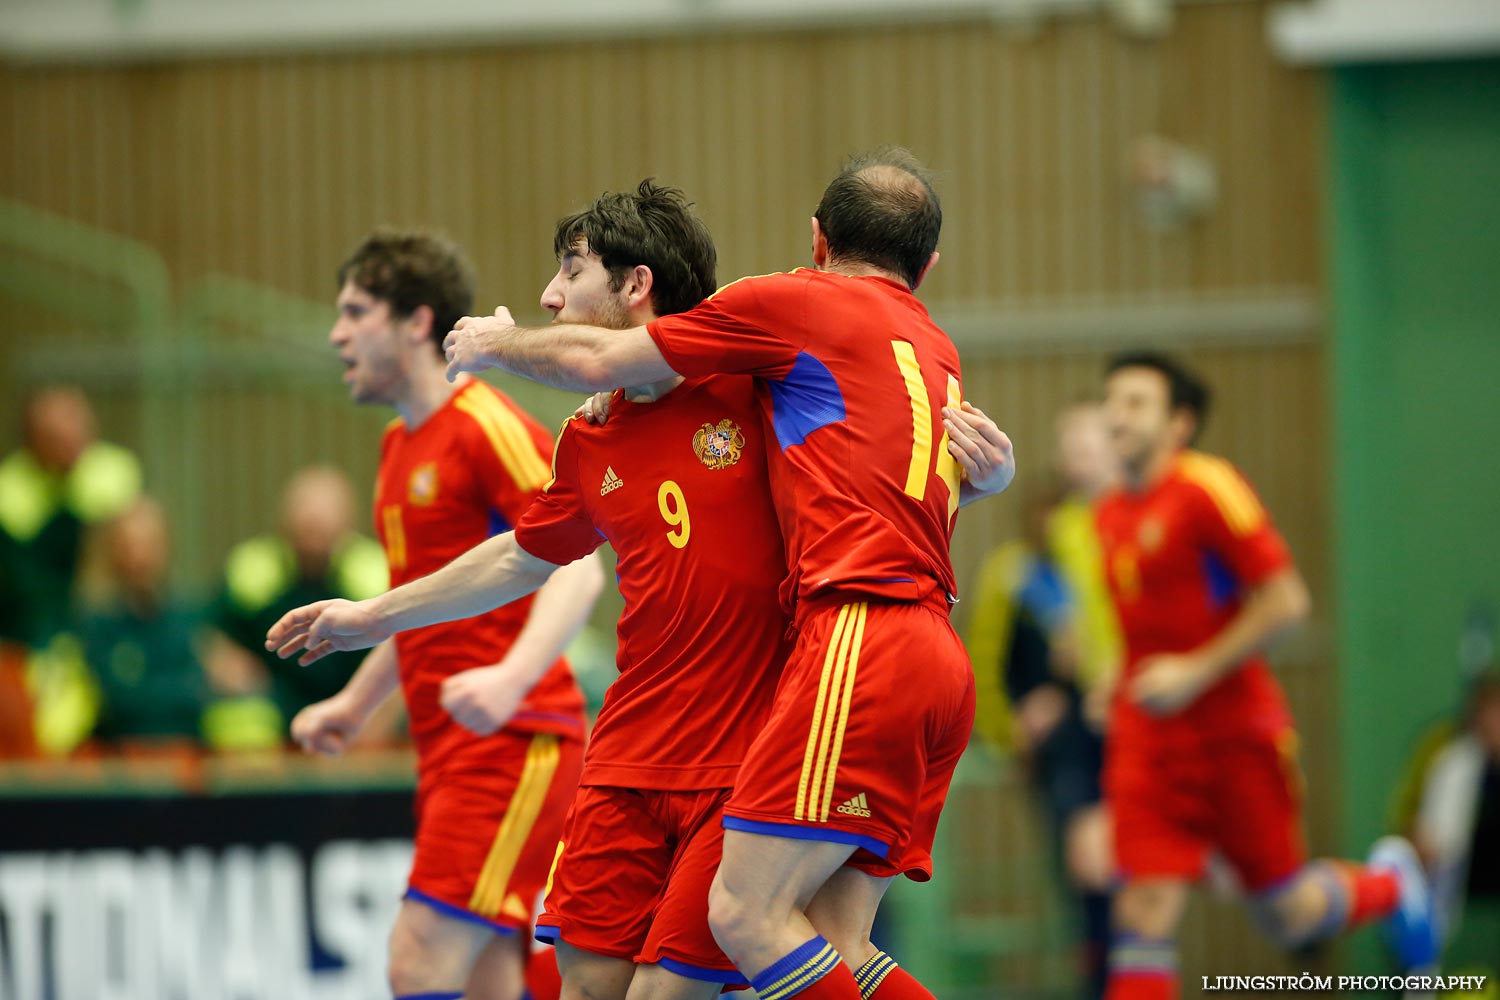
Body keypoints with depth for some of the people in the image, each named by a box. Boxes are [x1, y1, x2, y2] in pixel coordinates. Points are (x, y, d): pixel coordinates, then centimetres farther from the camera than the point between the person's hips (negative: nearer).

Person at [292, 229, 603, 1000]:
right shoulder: (400, 446, 19)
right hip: (448, 750, 9)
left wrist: (511, 678, -33)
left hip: (512, 744, -9)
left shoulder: (487, 427, -10)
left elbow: (577, 569, -19)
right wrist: (354, 704, 26)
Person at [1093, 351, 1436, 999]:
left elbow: (1286, 601, -16)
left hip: (1237, 737, -5)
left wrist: (1196, 672, -20)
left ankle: (1387, 885, 39)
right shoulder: (1110, 515, 9)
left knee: (1287, 917, 7)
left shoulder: (1207, 489, -12)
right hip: (1148, 745, 5)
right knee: (1145, 911, -11)